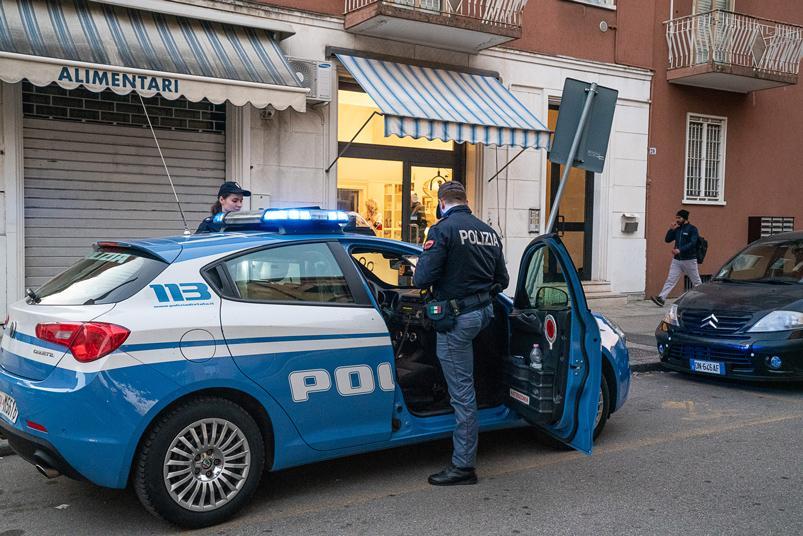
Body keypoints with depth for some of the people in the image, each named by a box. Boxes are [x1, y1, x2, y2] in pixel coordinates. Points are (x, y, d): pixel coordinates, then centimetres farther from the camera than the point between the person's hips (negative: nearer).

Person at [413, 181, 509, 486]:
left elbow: (422, 279, -18)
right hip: (485, 312, 8)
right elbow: (502, 281, 16)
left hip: (457, 316, -7)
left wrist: (420, 274, 6)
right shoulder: (489, 232, 11)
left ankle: (463, 466, 5)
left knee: (462, 391, -2)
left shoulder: (443, 229, -12)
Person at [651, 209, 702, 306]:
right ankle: (661, 298, -13)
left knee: (696, 282, 8)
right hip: (677, 260, 5)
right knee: (670, 280, -5)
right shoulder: (677, 229, 11)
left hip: (689, 260, -5)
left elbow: (692, 243, -19)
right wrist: (671, 229, -4)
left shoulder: (692, 229, -7)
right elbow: (667, 240, 9)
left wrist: (680, 250, -29)